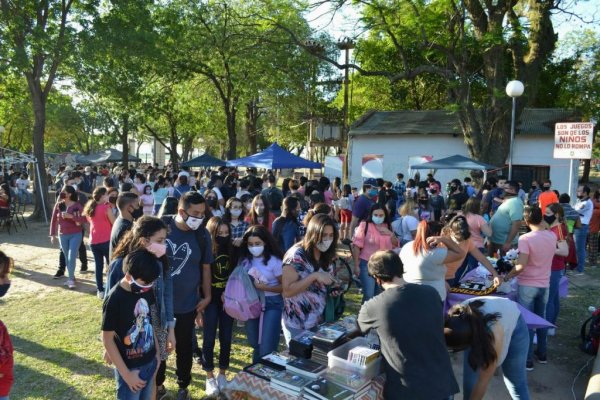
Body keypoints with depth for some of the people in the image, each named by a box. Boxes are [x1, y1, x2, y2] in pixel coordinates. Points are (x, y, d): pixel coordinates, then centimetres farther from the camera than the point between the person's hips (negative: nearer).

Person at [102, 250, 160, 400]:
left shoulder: (147, 290, -6)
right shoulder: (114, 300, -23)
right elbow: (107, 339, -16)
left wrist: (157, 352, 12)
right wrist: (126, 374, -14)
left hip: (150, 362, 6)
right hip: (130, 367, -6)